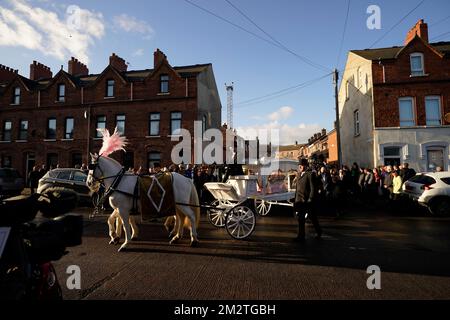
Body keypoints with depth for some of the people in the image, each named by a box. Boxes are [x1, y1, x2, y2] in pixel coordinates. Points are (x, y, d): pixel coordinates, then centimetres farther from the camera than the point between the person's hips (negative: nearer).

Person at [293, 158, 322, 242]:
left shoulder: (310, 174, -10)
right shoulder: (298, 174, 12)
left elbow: (313, 188, -13)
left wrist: (310, 199, -15)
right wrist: (296, 199, 13)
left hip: (308, 201, -6)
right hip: (300, 200, 7)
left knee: (313, 217, 9)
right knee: (300, 219, 9)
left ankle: (319, 232, 30)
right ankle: (301, 236, 18)